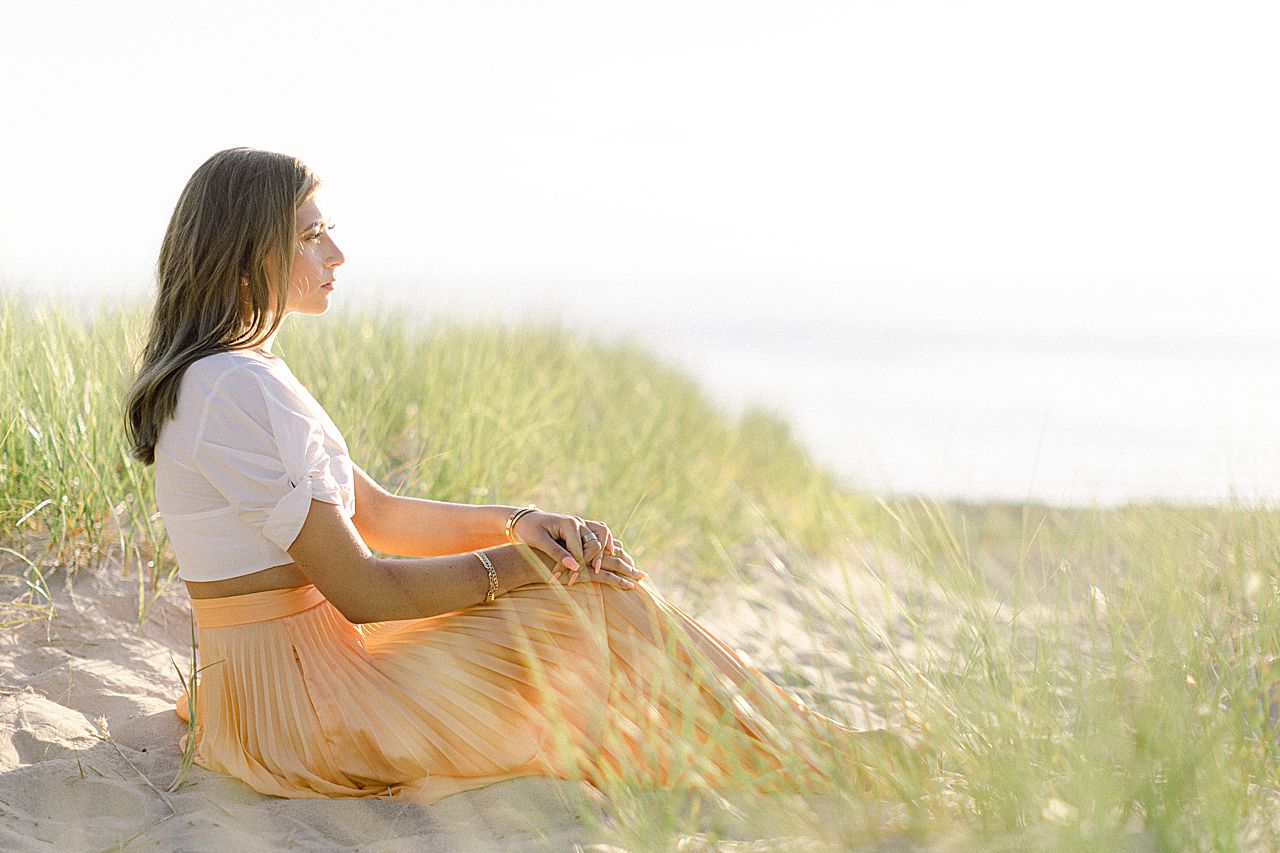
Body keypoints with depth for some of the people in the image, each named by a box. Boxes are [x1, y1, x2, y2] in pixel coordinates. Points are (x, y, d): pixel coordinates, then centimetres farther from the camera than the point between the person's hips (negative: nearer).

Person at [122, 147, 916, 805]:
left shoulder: (234, 374, 11)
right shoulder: (238, 390, -21)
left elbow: (376, 515, 15)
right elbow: (360, 588, -22)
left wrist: (521, 523, 1)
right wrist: (526, 562, -10)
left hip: (279, 678, 9)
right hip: (294, 708, -9)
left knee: (585, 582, 9)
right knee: (598, 606, -6)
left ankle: (796, 739, 11)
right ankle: (796, 758, 9)